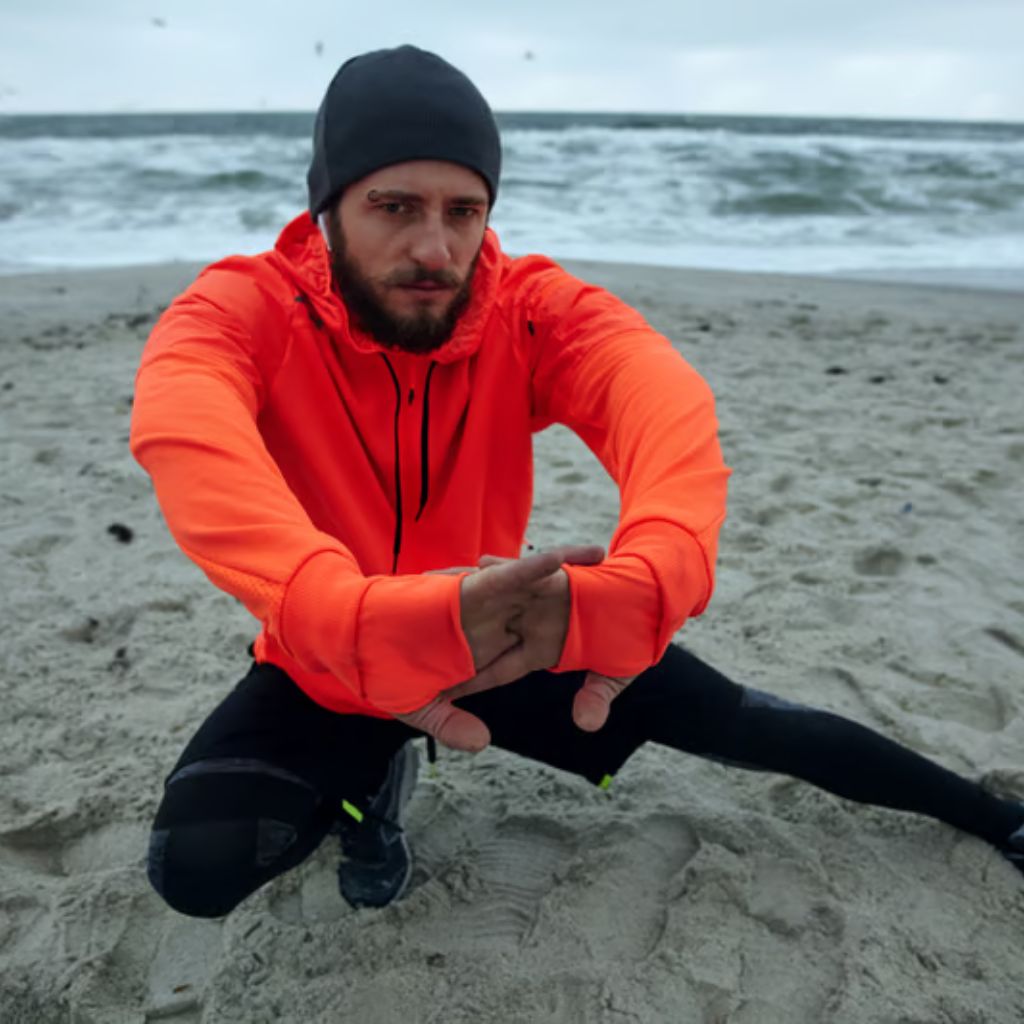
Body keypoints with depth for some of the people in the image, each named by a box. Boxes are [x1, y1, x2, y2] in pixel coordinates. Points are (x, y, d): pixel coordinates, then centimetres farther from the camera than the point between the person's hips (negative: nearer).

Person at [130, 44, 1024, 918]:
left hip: (500, 639, 1)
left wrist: (633, 588, -57)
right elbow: (183, 438, -44)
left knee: (738, 721, 1)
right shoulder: (241, 312, -22)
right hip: (327, 671, 0)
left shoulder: (531, 309, -17)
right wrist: (369, 623, -61)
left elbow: (664, 397, -36)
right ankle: (374, 770, 8)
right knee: (193, 866, -25)